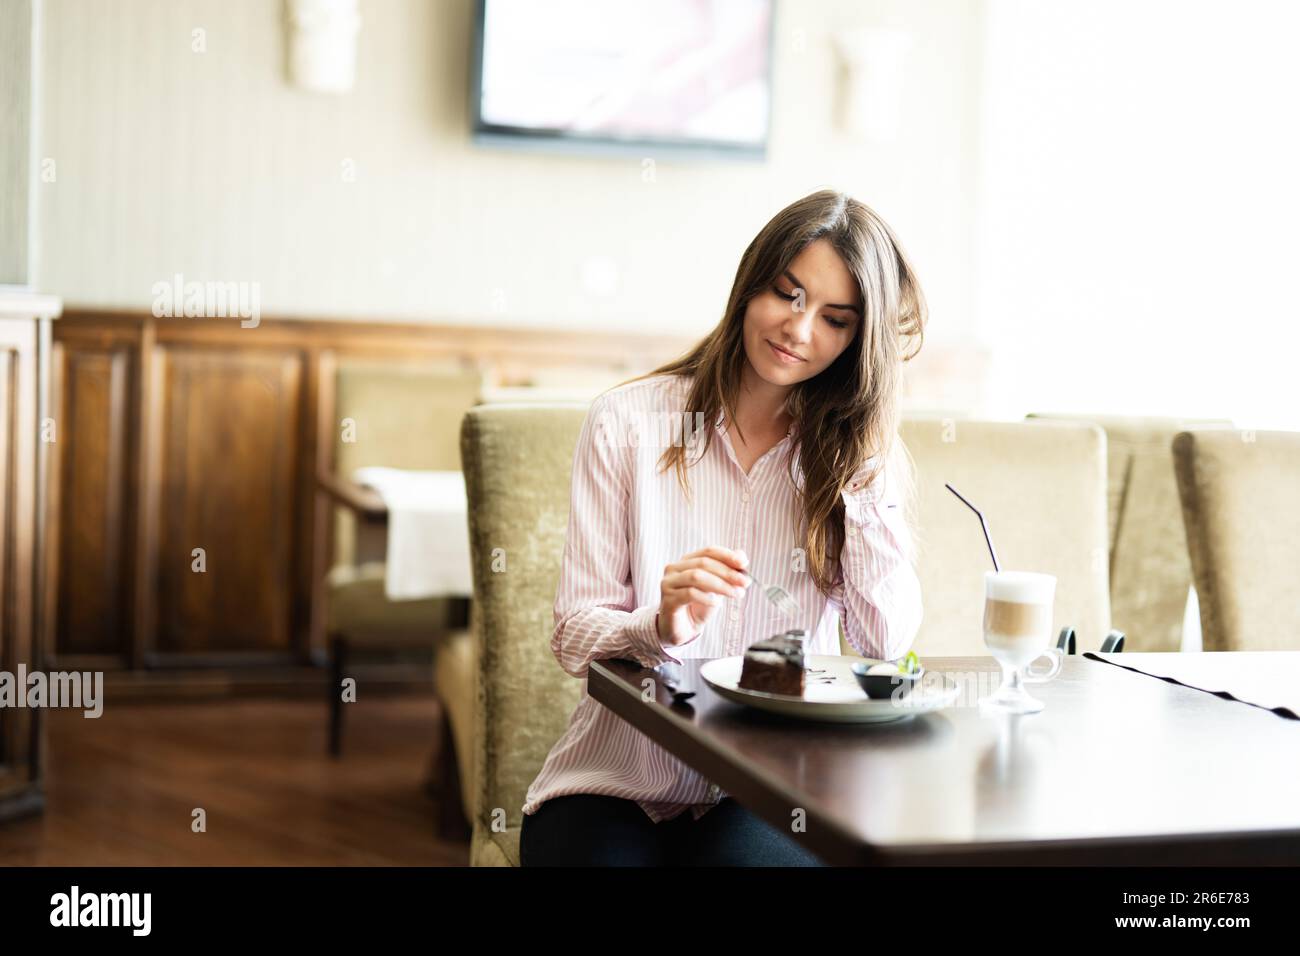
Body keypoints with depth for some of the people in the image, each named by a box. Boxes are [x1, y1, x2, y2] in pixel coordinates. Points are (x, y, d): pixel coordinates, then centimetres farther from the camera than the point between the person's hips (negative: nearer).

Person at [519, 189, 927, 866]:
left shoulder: (861, 451, 5)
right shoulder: (627, 422, -2)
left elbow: (888, 646, -7)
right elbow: (574, 634, -5)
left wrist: (863, 468, -9)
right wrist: (661, 628, -26)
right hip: (620, 780, 0)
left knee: (745, 857, -31)